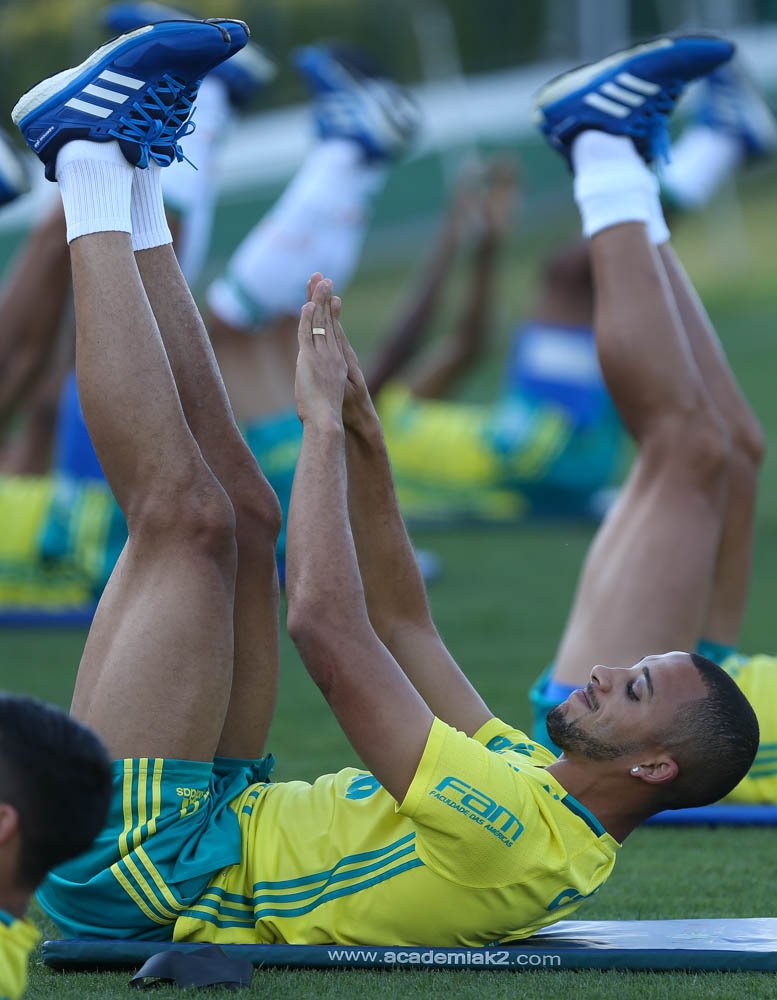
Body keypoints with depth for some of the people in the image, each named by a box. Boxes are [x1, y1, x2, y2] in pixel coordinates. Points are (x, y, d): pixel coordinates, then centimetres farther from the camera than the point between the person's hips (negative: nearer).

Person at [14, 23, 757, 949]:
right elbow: (400, 619, 17)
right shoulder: (538, 793, 7)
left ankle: (91, 163, -5)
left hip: (137, 864, -9)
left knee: (187, 513, -17)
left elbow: (329, 630, -29)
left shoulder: (521, 835, -23)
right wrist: (361, 433, 10)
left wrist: (324, 421, -20)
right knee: (242, 508, 12)